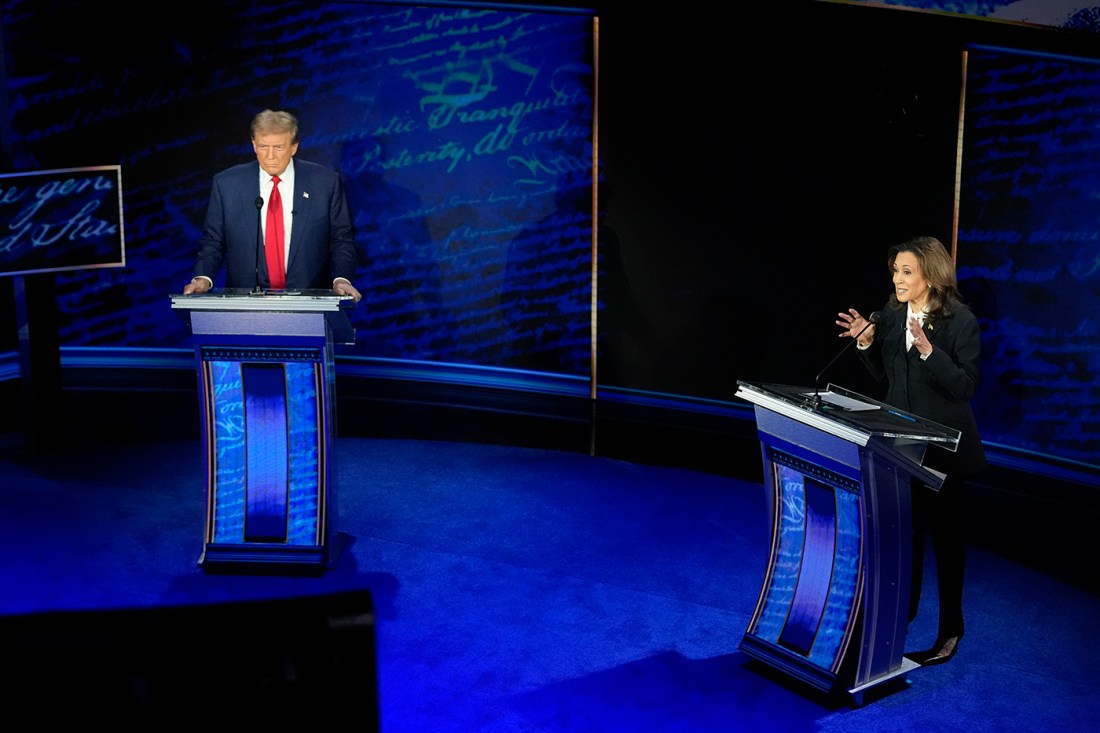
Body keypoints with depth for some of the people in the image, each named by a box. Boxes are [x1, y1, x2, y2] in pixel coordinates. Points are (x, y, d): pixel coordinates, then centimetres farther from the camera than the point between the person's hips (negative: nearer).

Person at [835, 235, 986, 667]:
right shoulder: (891, 316, 2)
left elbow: (965, 387, -20)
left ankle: (950, 627, 20)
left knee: (944, 533, 6)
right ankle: (902, 609, 31)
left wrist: (928, 349, -30)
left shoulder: (961, 321, -15)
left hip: (942, 446, -5)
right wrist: (866, 342, -5)